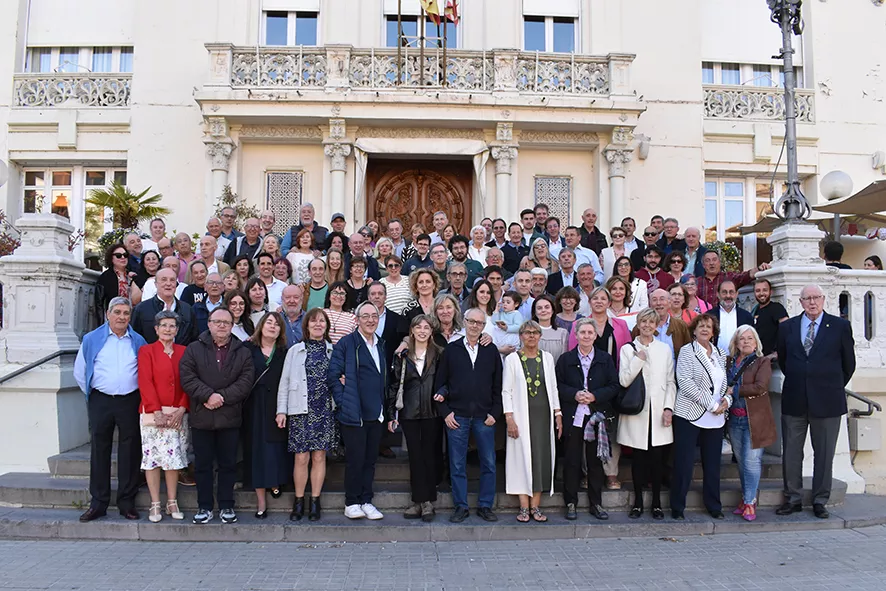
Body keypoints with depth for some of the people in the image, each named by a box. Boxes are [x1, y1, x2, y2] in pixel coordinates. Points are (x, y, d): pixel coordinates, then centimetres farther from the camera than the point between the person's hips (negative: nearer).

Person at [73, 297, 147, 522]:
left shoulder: (138, 342, 6)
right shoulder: (91, 339, 4)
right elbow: (79, 372, 10)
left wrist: (139, 395, 7)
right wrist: (92, 394, 9)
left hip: (130, 402, 0)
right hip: (100, 402, 0)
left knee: (130, 452, 3)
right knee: (99, 451, 5)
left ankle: (127, 502, 14)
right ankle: (98, 503, 15)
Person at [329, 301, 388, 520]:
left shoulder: (380, 345, 15)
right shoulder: (346, 343, -5)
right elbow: (333, 375, -9)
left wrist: (384, 408, 8)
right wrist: (342, 402, -12)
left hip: (375, 413, 6)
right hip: (353, 413, -6)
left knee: (370, 459, 10)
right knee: (355, 459, 0)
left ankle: (366, 502, 20)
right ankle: (351, 503, 14)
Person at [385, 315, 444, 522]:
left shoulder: (439, 354, 3)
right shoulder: (403, 355, 6)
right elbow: (394, 385, 5)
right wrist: (390, 414, 2)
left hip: (432, 413, -1)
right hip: (409, 413, 1)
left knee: (430, 455, 3)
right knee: (415, 456, 4)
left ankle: (428, 502, 11)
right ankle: (420, 501, 11)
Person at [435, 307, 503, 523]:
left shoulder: (491, 351, 7)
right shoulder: (451, 350, 5)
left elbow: (498, 385, 7)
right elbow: (440, 384, 5)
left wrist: (495, 412, -1)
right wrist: (445, 412, -3)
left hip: (484, 416, 1)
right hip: (457, 416, -1)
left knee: (488, 464, 4)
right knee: (457, 465, 4)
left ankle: (485, 506, 17)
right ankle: (460, 507, 15)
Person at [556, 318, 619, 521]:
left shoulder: (605, 359, 7)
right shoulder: (565, 359, 5)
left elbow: (614, 386, 3)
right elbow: (557, 385, 3)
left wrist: (594, 396, -10)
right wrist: (574, 395, -13)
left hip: (596, 416, 1)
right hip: (572, 416, -1)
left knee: (596, 460, 8)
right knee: (571, 460, 3)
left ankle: (596, 503, 19)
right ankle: (571, 503, 13)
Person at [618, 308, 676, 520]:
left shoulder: (665, 350, 11)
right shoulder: (627, 349, 5)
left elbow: (670, 383, 9)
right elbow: (624, 381, -5)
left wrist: (668, 408, -1)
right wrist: (639, 360, -11)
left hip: (658, 413, 1)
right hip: (636, 412, -1)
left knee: (658, 458, 1)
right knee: (638, 459, 2)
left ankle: (657, 503, 13)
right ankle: (638, 502, 14)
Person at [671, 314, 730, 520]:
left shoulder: (721, 354, 14)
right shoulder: (687, 351, -3)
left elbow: (727, 382, 18)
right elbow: (685, 382, -14)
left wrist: (727, 400, -3)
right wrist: (711, 404, -15)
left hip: (716, 418, 5)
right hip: (689, 415, -5)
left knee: (713, 463, 10)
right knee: (684, 464, -2)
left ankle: (714, 506, 23)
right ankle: (677, 507, 8)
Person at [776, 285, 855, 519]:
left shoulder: (840, 326, 0)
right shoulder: (787, 327, 6)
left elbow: (848, 363, 7)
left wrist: (834, 387, 11)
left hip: (826, 401, -2)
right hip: (794, 400, 2)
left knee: (824, 453, 7)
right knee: (791, 452, 7)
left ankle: (820, 501, 19)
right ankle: (793, 499, 18)